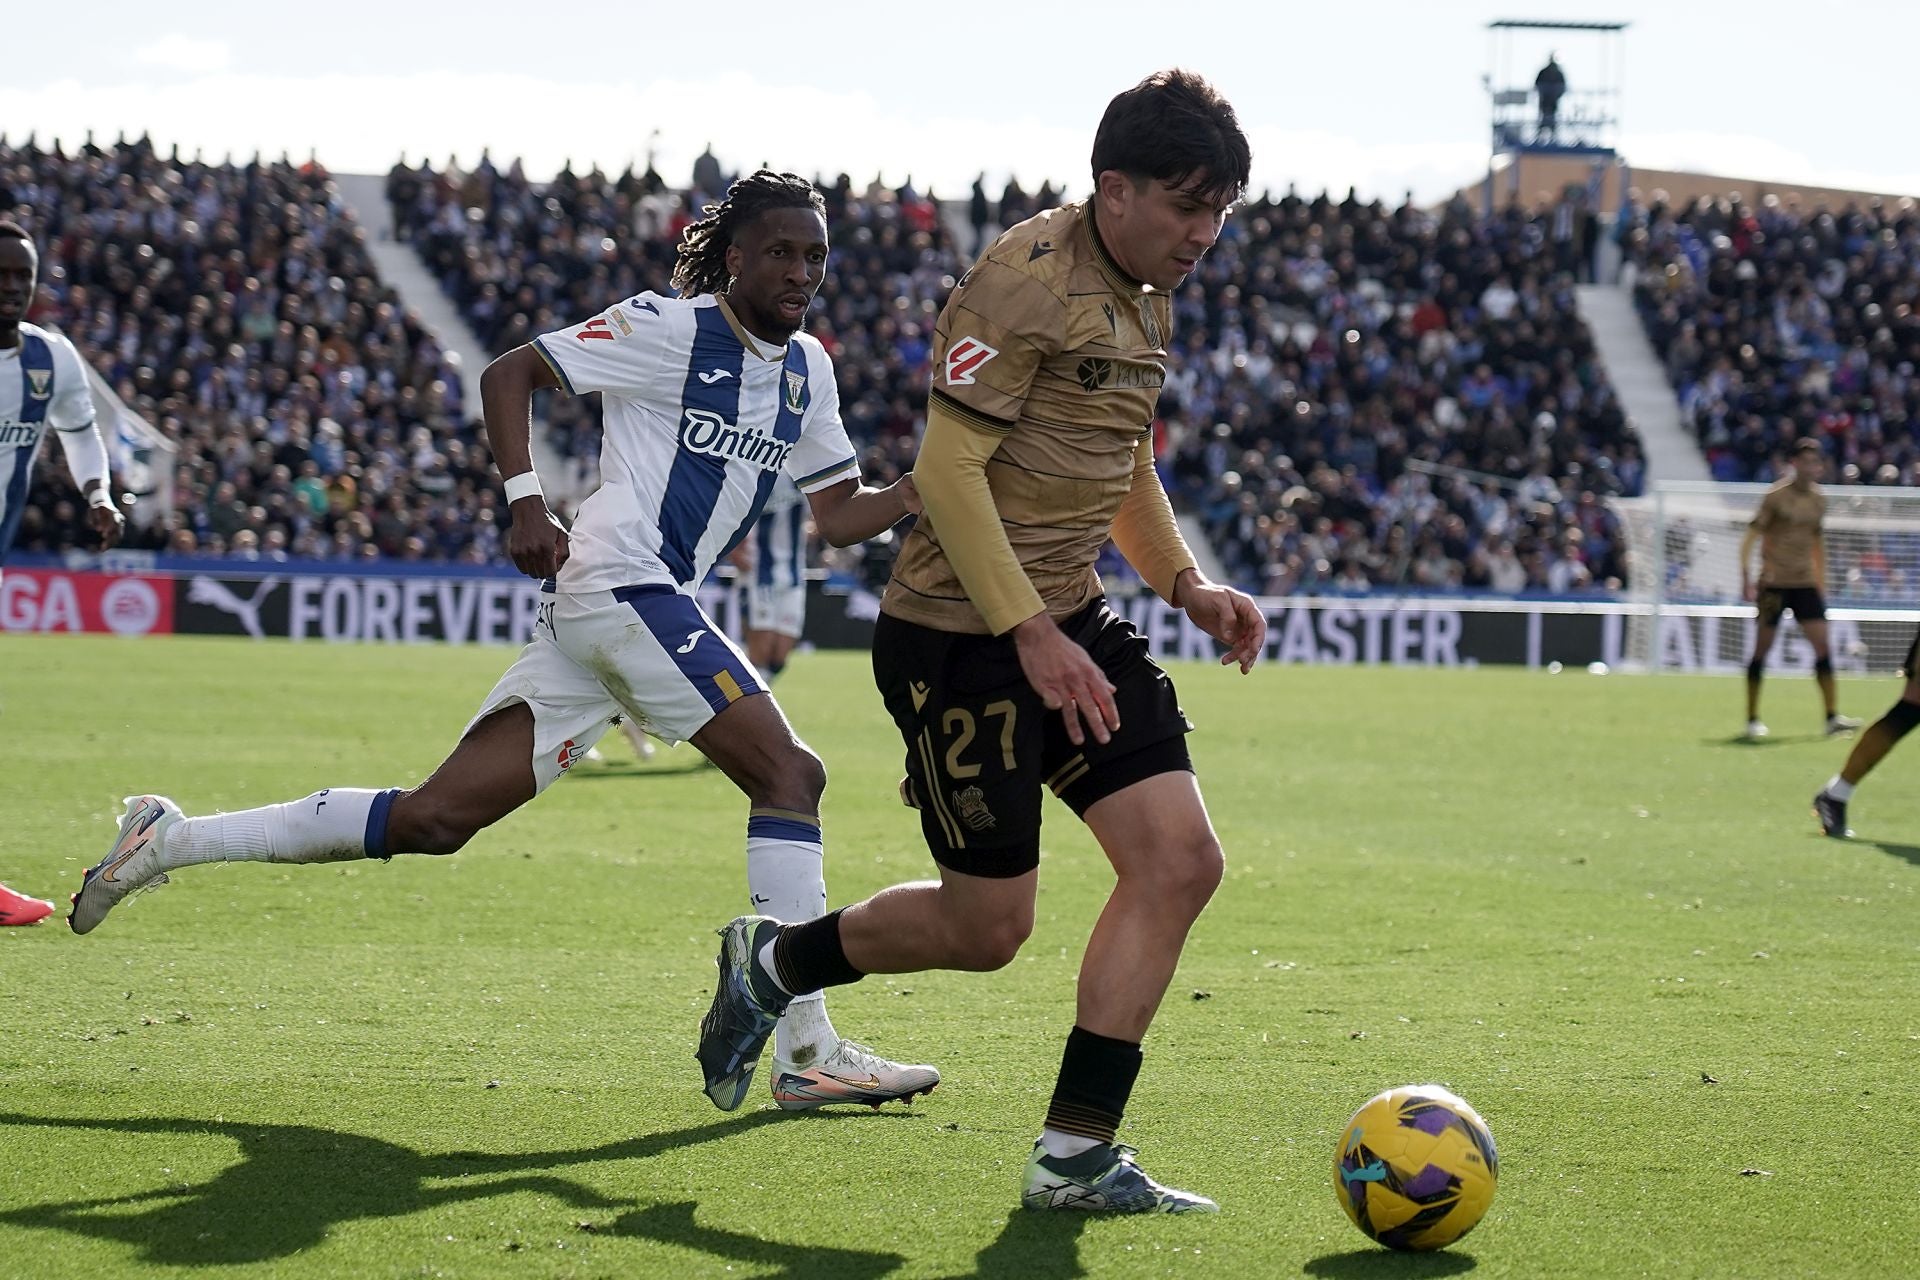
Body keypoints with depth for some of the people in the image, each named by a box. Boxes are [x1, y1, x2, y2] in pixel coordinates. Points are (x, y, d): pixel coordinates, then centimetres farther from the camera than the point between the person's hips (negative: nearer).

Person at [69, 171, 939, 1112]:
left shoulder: (806, 370, 17)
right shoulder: (672, 328, -6)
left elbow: (842, 515, 20)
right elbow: (508, 373, -4)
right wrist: (525, 503, -14)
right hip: (617, 582, -8)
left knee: (435, 820, 4)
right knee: (788, 775, -13)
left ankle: (174, 839, 10)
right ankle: (808, 1053, -13)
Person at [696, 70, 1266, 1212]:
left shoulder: (1147, 304, 13)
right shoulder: (1028, 280, -17)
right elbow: (947, 465, -21)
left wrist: (1186, 581, 13)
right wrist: (1029, 633, -24)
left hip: (1072, 621, 9)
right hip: (962, 633, -9)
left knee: (1181, 861, -5)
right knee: (988, 927, 0)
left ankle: (1074, 1155, 2)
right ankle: (773, 962, 28)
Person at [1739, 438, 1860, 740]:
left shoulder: (1818, 500, 8)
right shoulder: (1777, 496, -9)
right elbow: (1751, 535, -9)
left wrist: (1820, 580, 19)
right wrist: (1746, 579, -17)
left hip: (1805, 584, 5)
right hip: (1774, 583, -5)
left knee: (1822, 645, -4)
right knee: (1762, 648, -1)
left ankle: (1832, 716, -2)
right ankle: (1752, 719, 7)